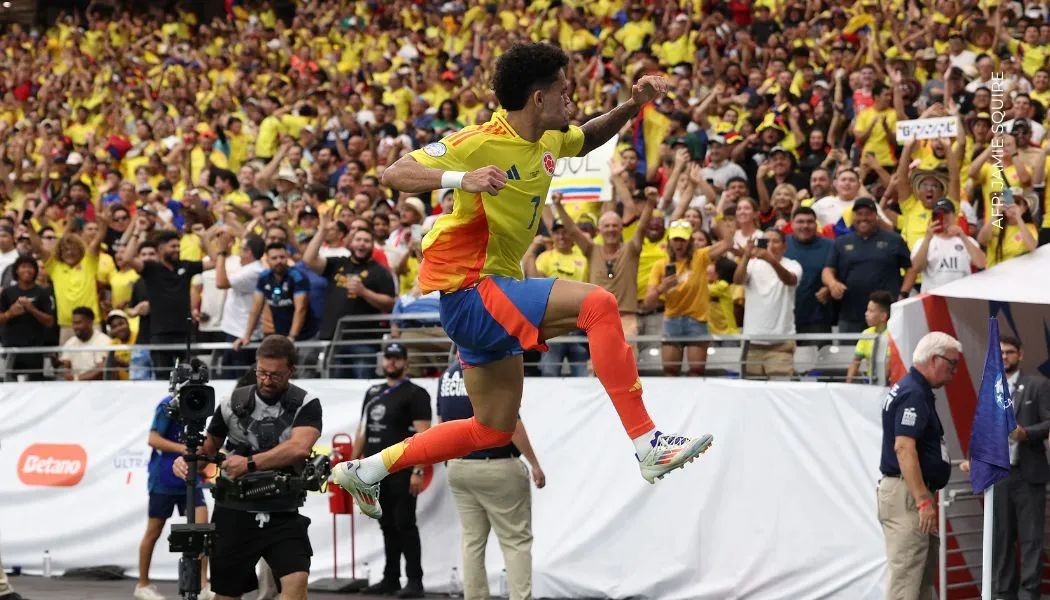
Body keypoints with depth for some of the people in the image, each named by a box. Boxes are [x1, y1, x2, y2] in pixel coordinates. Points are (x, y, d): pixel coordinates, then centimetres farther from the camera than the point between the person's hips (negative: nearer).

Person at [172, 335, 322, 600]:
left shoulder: (306, 405, -5)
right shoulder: (233, 403, 2)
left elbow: (299, 448, -23)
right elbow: (209, 446, 17)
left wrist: (250, 463, -27)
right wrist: (188, 460, -5)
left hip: (284, 517, -2)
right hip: (234, 515, 2)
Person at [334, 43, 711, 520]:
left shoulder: (547, 141, 7)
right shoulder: (481, 143, -18)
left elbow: (588, 139, 30)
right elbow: (394, 174, -21)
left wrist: (633, 105, 13)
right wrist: (461, 178, -37)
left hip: (495, 293, 10)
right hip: (468, 288, -10)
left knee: (494, 430, 17)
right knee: (598, 304, -26)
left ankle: (368, 469, 25)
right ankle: (646, 442, -27)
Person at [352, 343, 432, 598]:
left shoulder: (415, 394, -3)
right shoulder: (373, 393, 18)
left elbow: (423, 434, -11)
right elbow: (362, 431, 22)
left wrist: (418, 471, -19)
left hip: (401, 471, -7)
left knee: (405, 524, -8)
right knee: (387, 526, 10)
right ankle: (390, 579, 16)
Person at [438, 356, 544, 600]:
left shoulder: (449, 373, 8)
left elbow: (442, 423, 12)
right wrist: (534, 464, -13)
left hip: (458, 467, 7)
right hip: (497, 468, -7)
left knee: (471, 541, 11)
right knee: (516, 541, -1)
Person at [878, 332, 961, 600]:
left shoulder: (915, 390, 17)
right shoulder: (913, 394, -16)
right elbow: (903, 448, -25)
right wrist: (923, 501, -28)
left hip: (912, 494, 11)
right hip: (907, 494, -11)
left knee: (924, 574, 14)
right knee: (906, 575, -11)